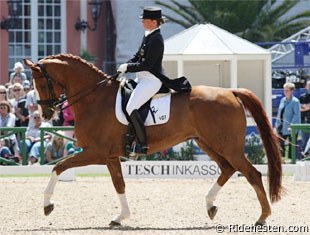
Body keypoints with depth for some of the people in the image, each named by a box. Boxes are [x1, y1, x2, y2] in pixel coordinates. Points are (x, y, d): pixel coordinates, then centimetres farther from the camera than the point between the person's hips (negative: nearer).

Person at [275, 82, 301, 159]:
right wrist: (277, 124, 12)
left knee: (291, 145, 2)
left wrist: (292, 125, -20)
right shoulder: (283, 100, 12)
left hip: (291, 127, -7)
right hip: (282, 127, 7)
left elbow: (297, 115, -13)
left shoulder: (295, 101, -9)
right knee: (280, 144, 9)